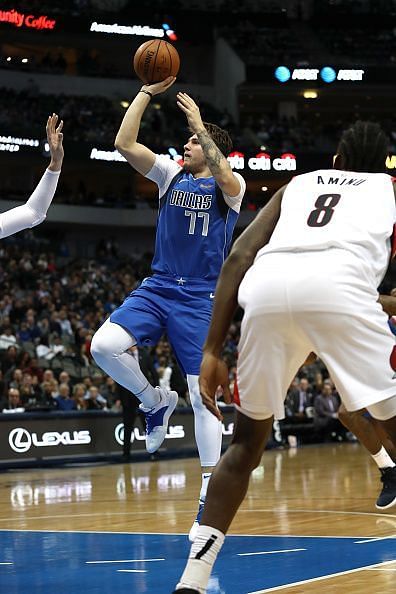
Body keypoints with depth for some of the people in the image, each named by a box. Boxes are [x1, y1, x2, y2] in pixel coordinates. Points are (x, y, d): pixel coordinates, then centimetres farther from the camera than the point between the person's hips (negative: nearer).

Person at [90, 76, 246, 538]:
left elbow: (225, 176, -27)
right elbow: (124, 143, -1)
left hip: (200, 300, -4)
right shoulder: (172, 176, 11)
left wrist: (199, 124, -23)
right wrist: (147, 92, -3)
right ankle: (156, 401, 5)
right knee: (104, 347, -23)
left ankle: (210, 495, 3)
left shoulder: (229, 187, 0)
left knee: (204, 397, -4)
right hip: (157, 288, 4)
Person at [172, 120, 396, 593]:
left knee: (246, 442, 21)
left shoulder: (296, 185, 38)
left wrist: (212, 351, 18)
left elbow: (238, 257, 23)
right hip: (339, 283, -3)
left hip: (266, 287, 3)